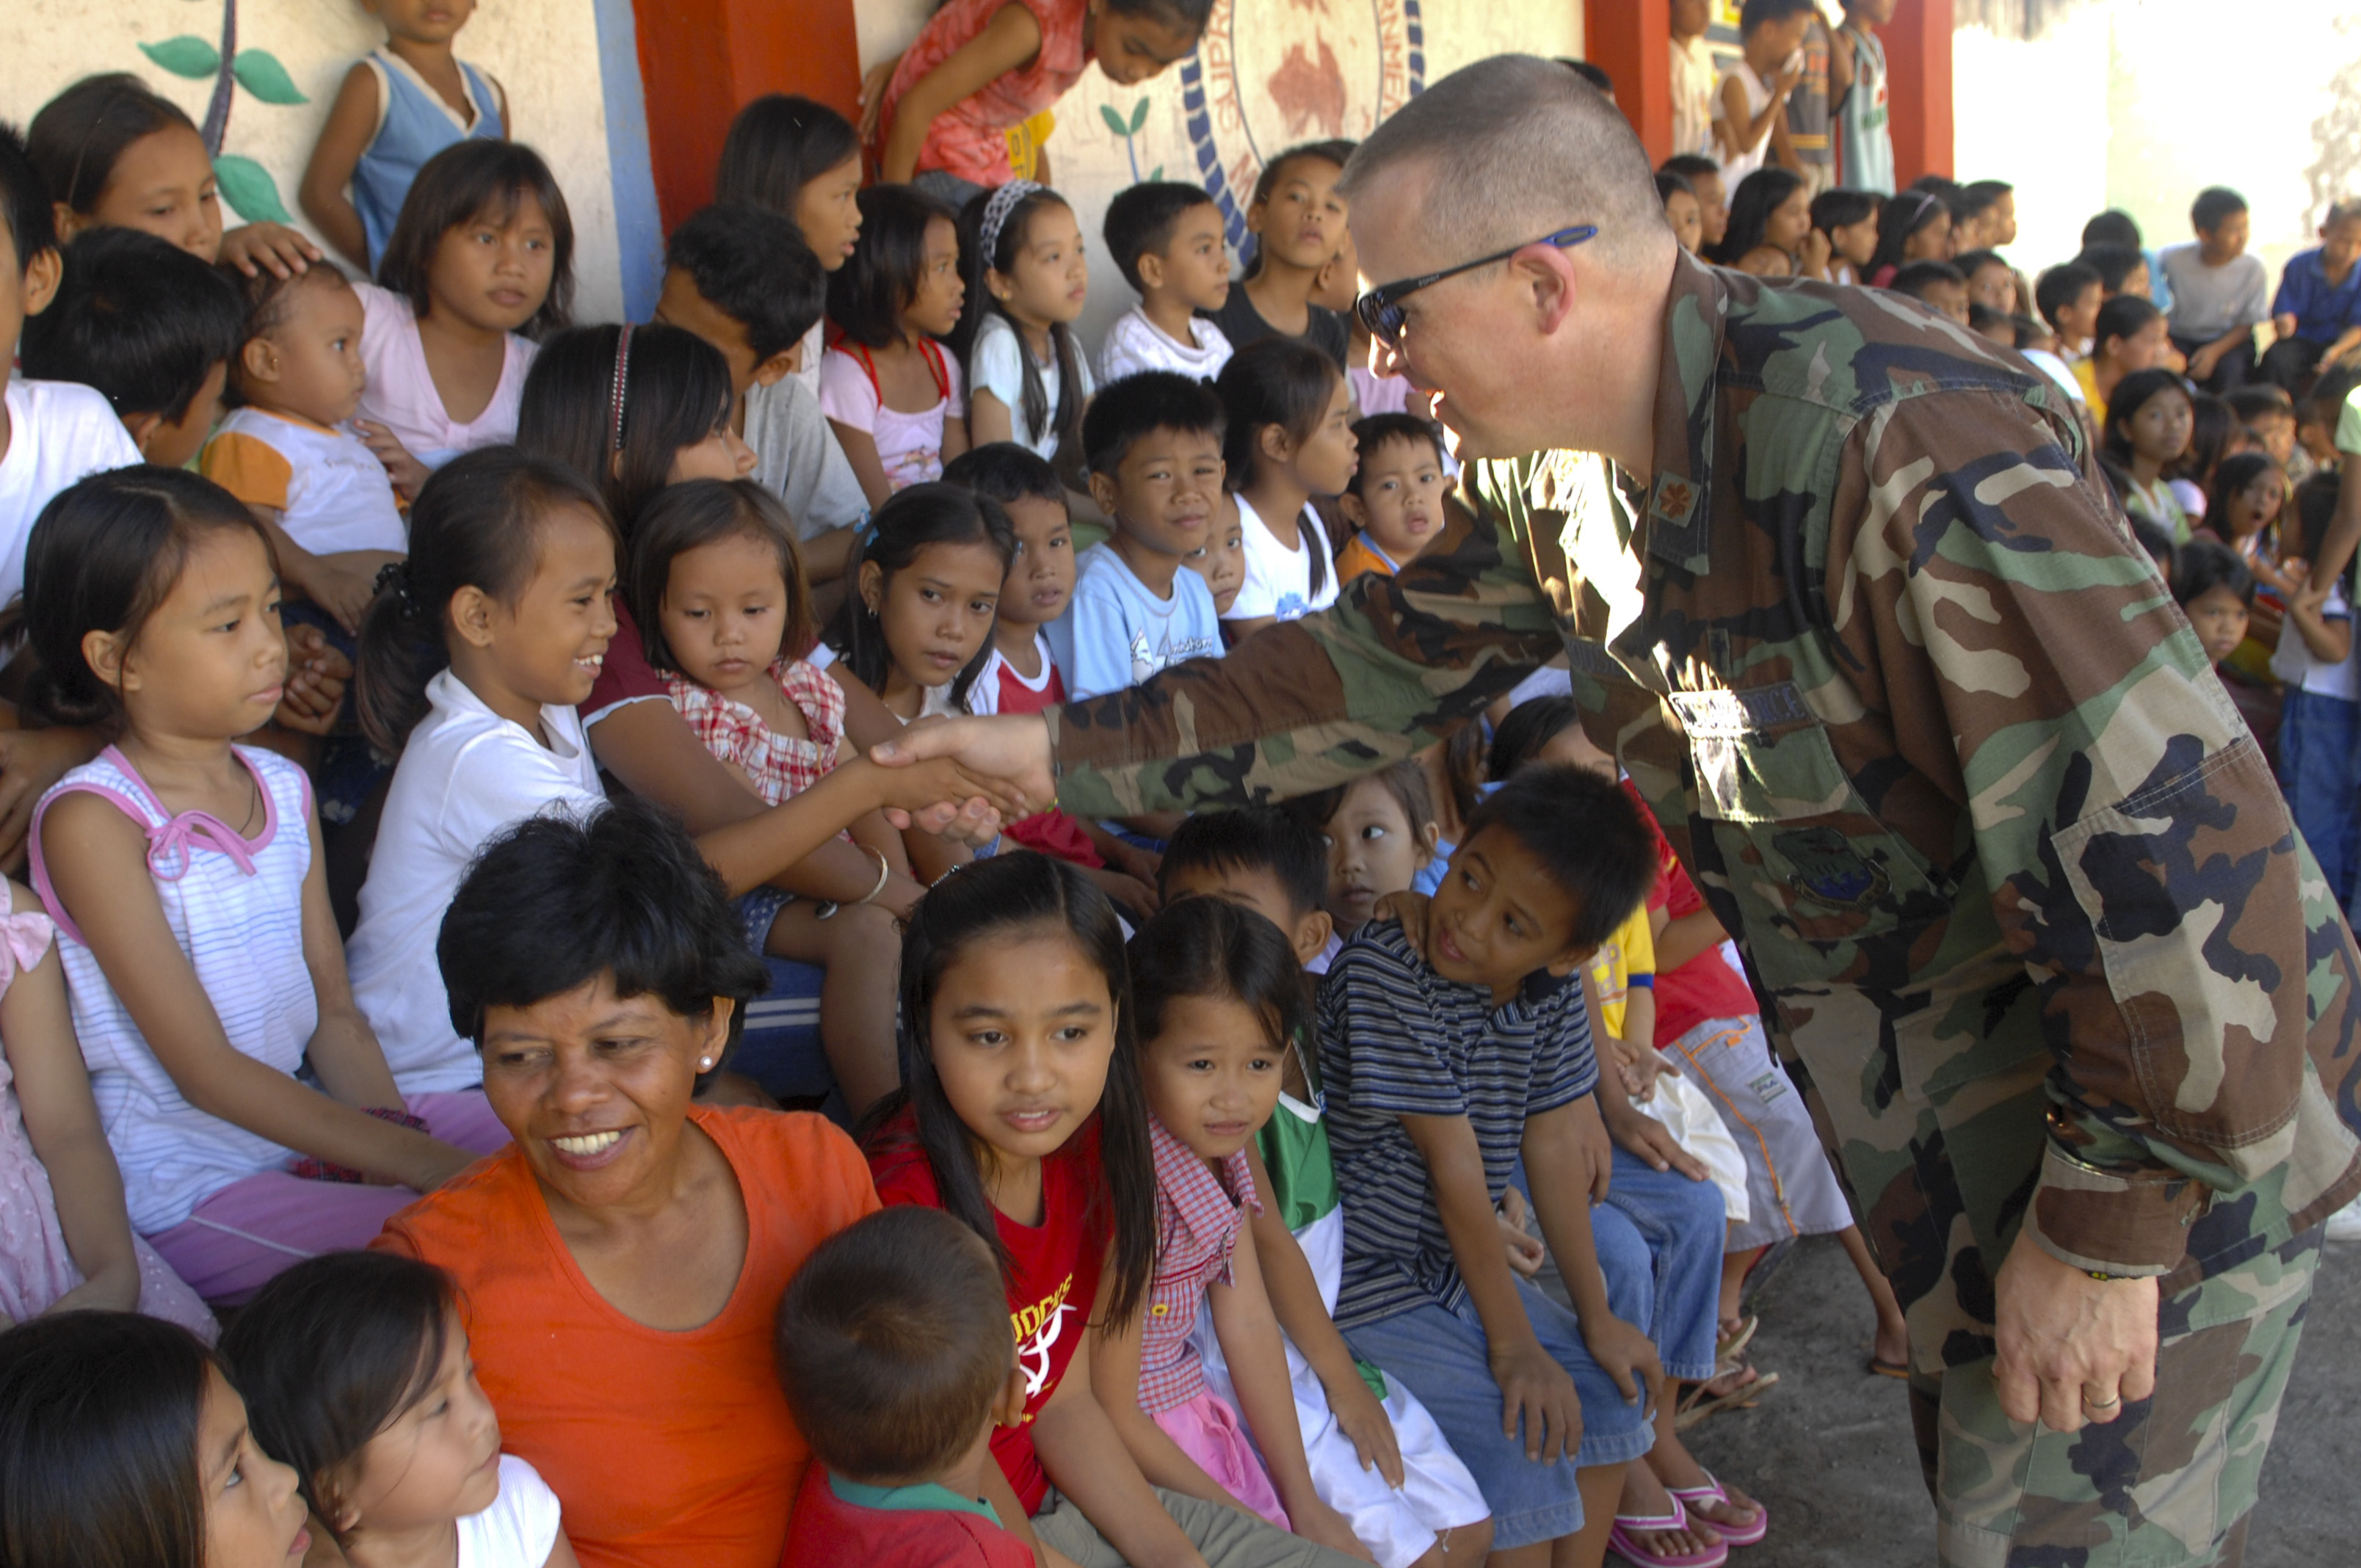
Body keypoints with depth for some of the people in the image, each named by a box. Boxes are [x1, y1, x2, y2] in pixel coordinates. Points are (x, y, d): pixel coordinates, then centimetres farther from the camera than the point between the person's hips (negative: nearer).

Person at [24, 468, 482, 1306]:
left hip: (309, 1126, 8)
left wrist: (398, 1138, -10)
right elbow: (206, 1070, -17)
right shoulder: (93, 820, -14)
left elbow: (334, 1010, 9)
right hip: (184, 1186, -7)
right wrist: (415, 1162, -21)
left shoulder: (283, 788, 9)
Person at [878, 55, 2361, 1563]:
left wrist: (2107, 1232, -23)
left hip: (2167, 1127, -8)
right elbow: (1384, 661, 11)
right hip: (1942, 1133, 8)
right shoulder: (1564, 476, -2)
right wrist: (1066, 752, 9)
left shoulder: (1906, 447, -31)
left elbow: (2180, 842, -31)